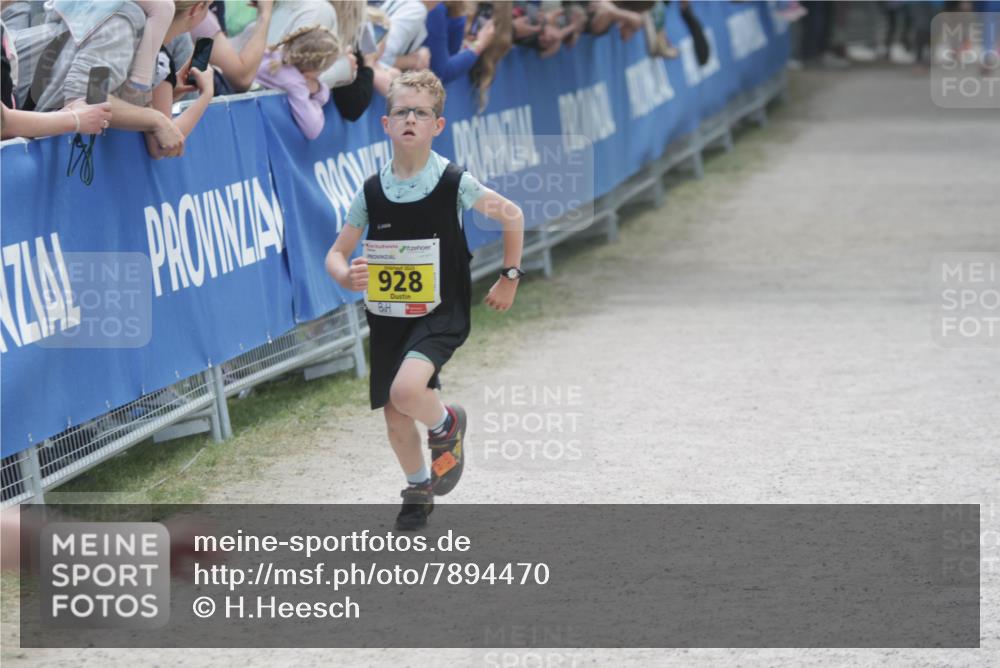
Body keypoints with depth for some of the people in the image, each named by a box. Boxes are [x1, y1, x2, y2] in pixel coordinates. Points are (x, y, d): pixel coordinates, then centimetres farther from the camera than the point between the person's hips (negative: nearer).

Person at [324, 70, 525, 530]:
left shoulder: (455, 183, -11)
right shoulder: (372, 191, -5)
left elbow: (512, 216, 4)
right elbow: (336, 254, 2)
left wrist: (510, 277, 7)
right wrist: (346, 277, -21)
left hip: (442, 311, -4)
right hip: (388, 315, 4)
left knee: (407, 390, -28)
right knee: (394, 415, 10)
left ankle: (446, 426, 7)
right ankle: (419, 490, 38)